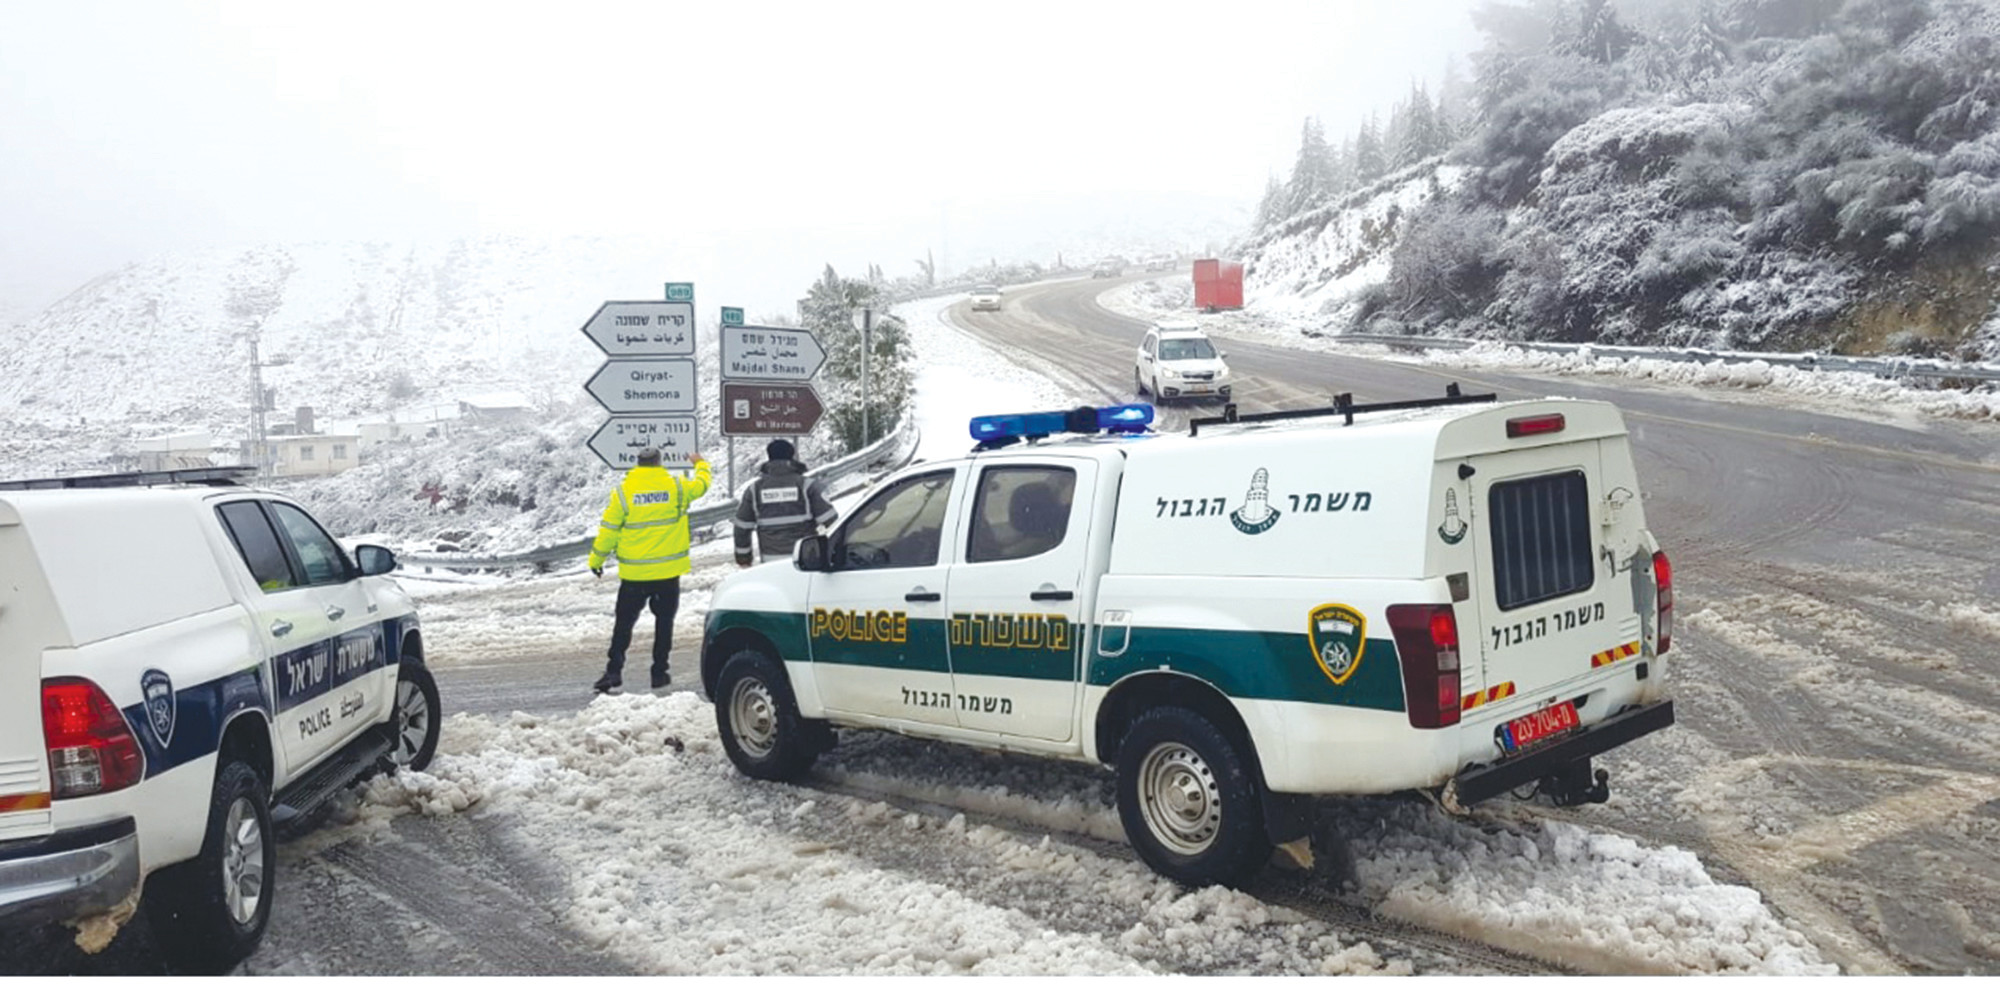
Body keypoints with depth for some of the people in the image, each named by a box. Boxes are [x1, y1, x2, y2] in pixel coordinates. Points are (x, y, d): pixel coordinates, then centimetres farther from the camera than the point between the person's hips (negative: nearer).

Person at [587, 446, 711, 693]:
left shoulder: (622, 491, -6)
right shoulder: (677, 487, -3)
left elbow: (609, 530, -3)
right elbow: (701, 484, 18)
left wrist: (596, 560, 9)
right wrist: (701, 464, 40)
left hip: (634, 573, -1)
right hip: (669, 571, 1)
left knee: (624, 622, 7)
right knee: (664, 621, 11)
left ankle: (614, 671, 1)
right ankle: (659, 672, 12)